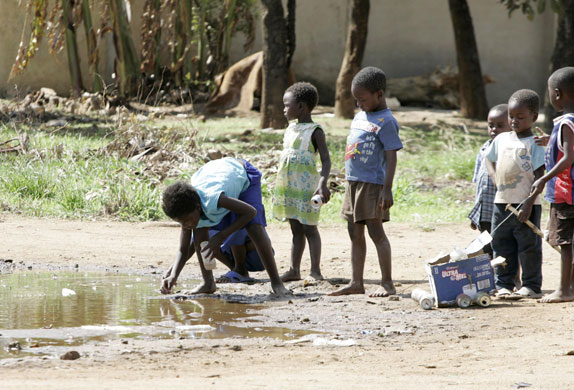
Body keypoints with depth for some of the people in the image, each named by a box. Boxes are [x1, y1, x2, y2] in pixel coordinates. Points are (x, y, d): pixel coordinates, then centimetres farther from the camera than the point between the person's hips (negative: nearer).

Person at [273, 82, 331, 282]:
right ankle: (294, 270, 11)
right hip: (288, 188, 7)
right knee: (296, 230, 10)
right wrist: (278, 189, 21)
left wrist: (322, 184, -27)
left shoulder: (315, 131, -9)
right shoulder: (291, 129, 13)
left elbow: (326, 160, -14)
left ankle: (315, 271, -3)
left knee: (309, 228, -5)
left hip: (306, 188, -7)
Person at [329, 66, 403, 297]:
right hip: (354, 182, 9)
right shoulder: (360, 117, 14)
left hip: (372, 184, -9)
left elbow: (391, 157, -16)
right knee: (355, 233, 10)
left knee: (376, 231, -8)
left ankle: (387, 284, -5)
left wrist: (387, 189, -21)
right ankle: (356, 283, 16)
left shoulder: (385, 122, -12)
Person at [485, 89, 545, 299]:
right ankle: (504, 285, 14)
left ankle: (531, 285, 7)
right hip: (502, 203, 6)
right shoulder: (501, 140, 10)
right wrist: (496, 179, 9)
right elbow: (490, 160, 26)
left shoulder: (535, 144, -8)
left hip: (526, 205, -6)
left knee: (529, 246, 0)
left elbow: (540, 177, -12)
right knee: (501, 246, 7)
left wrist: (529, 203, -18)